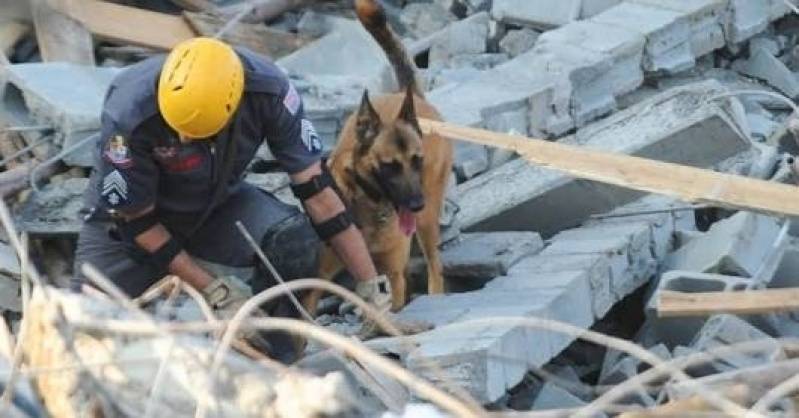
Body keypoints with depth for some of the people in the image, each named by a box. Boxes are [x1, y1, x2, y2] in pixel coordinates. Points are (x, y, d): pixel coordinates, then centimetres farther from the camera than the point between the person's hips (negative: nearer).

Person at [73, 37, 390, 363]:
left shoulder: (268, 90, -28)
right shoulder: (129, 112, -35)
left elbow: (315, 189, -20)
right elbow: (136, 219, -21)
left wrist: (371, 290, -19)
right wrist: (217, 292, -22)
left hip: (218, 204, 1)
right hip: (127, 214, -1)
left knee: (295, 240, -28)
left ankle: (274, 360, -7)